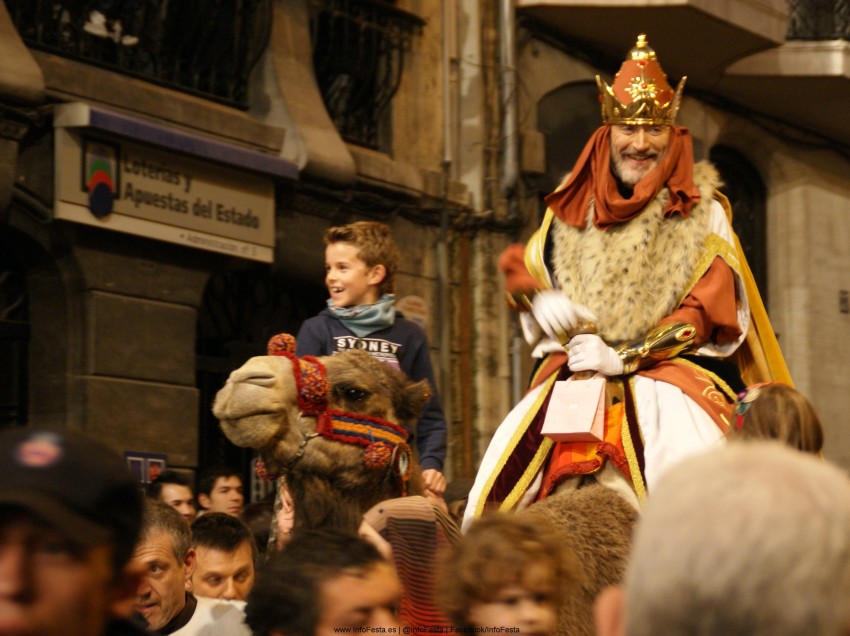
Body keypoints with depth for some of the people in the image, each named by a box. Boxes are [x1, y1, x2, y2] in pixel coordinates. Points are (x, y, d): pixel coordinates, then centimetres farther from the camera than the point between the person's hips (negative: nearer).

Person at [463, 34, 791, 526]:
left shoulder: (703, 211, 6)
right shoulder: (574, 205, 14)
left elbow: (708, 311, 0)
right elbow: (520, 267, 23)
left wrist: (626, 357, -11)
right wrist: (541, 300, -2)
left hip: (672, 371, -3)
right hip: (574, 374, 3)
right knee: (506, 476, -18)